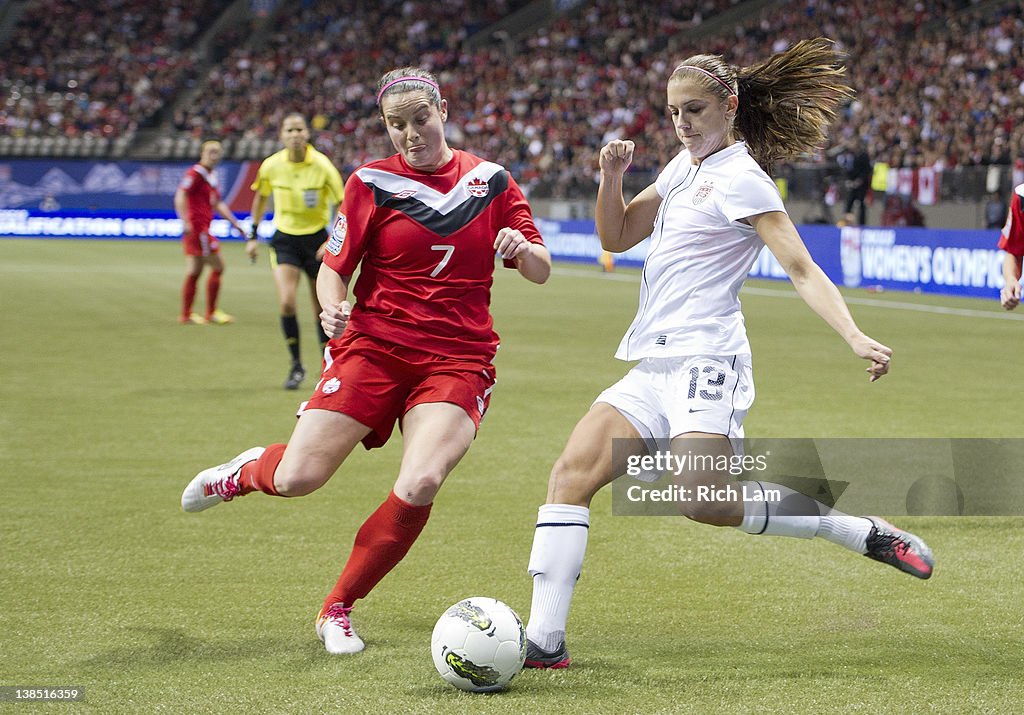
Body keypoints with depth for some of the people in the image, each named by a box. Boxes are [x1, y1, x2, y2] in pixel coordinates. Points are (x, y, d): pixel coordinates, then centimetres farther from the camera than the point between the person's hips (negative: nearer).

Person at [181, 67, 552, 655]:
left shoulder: (492, 181, 7)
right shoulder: (373, 183, 3)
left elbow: (541, 271, 8)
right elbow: (334, 267, 4)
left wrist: (521, 248, -14)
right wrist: (332, 309, -18)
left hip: (458, 360, 0)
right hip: (374, 344, 0)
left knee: (420, 485, -24)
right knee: (297, 478, -12)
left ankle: (339, 610, -3)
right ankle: (246, 473, 29)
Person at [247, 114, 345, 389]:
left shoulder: (322, 166, -14)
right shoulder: (271, 166, -7)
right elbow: (260, 197, 13)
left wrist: (332, 241, -18)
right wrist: (253, 236, 12)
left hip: (316, 238, -1)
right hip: (284, 239, 1)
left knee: (322, 309, 3)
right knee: (286, 302, -16)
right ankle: (296, 366, -1)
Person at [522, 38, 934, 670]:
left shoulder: (741, 178, -7)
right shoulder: (686, 167, 18)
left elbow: (801, 268, -14)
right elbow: (617, 236, 25)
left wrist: (856, 338, -27)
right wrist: (612, 177, 5)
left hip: (705, 361, -8)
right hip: (655, 366, 8)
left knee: (704, 501, -26)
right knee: (572, 472, -8)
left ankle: (864, 532, -11)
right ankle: (545, 640, -11)